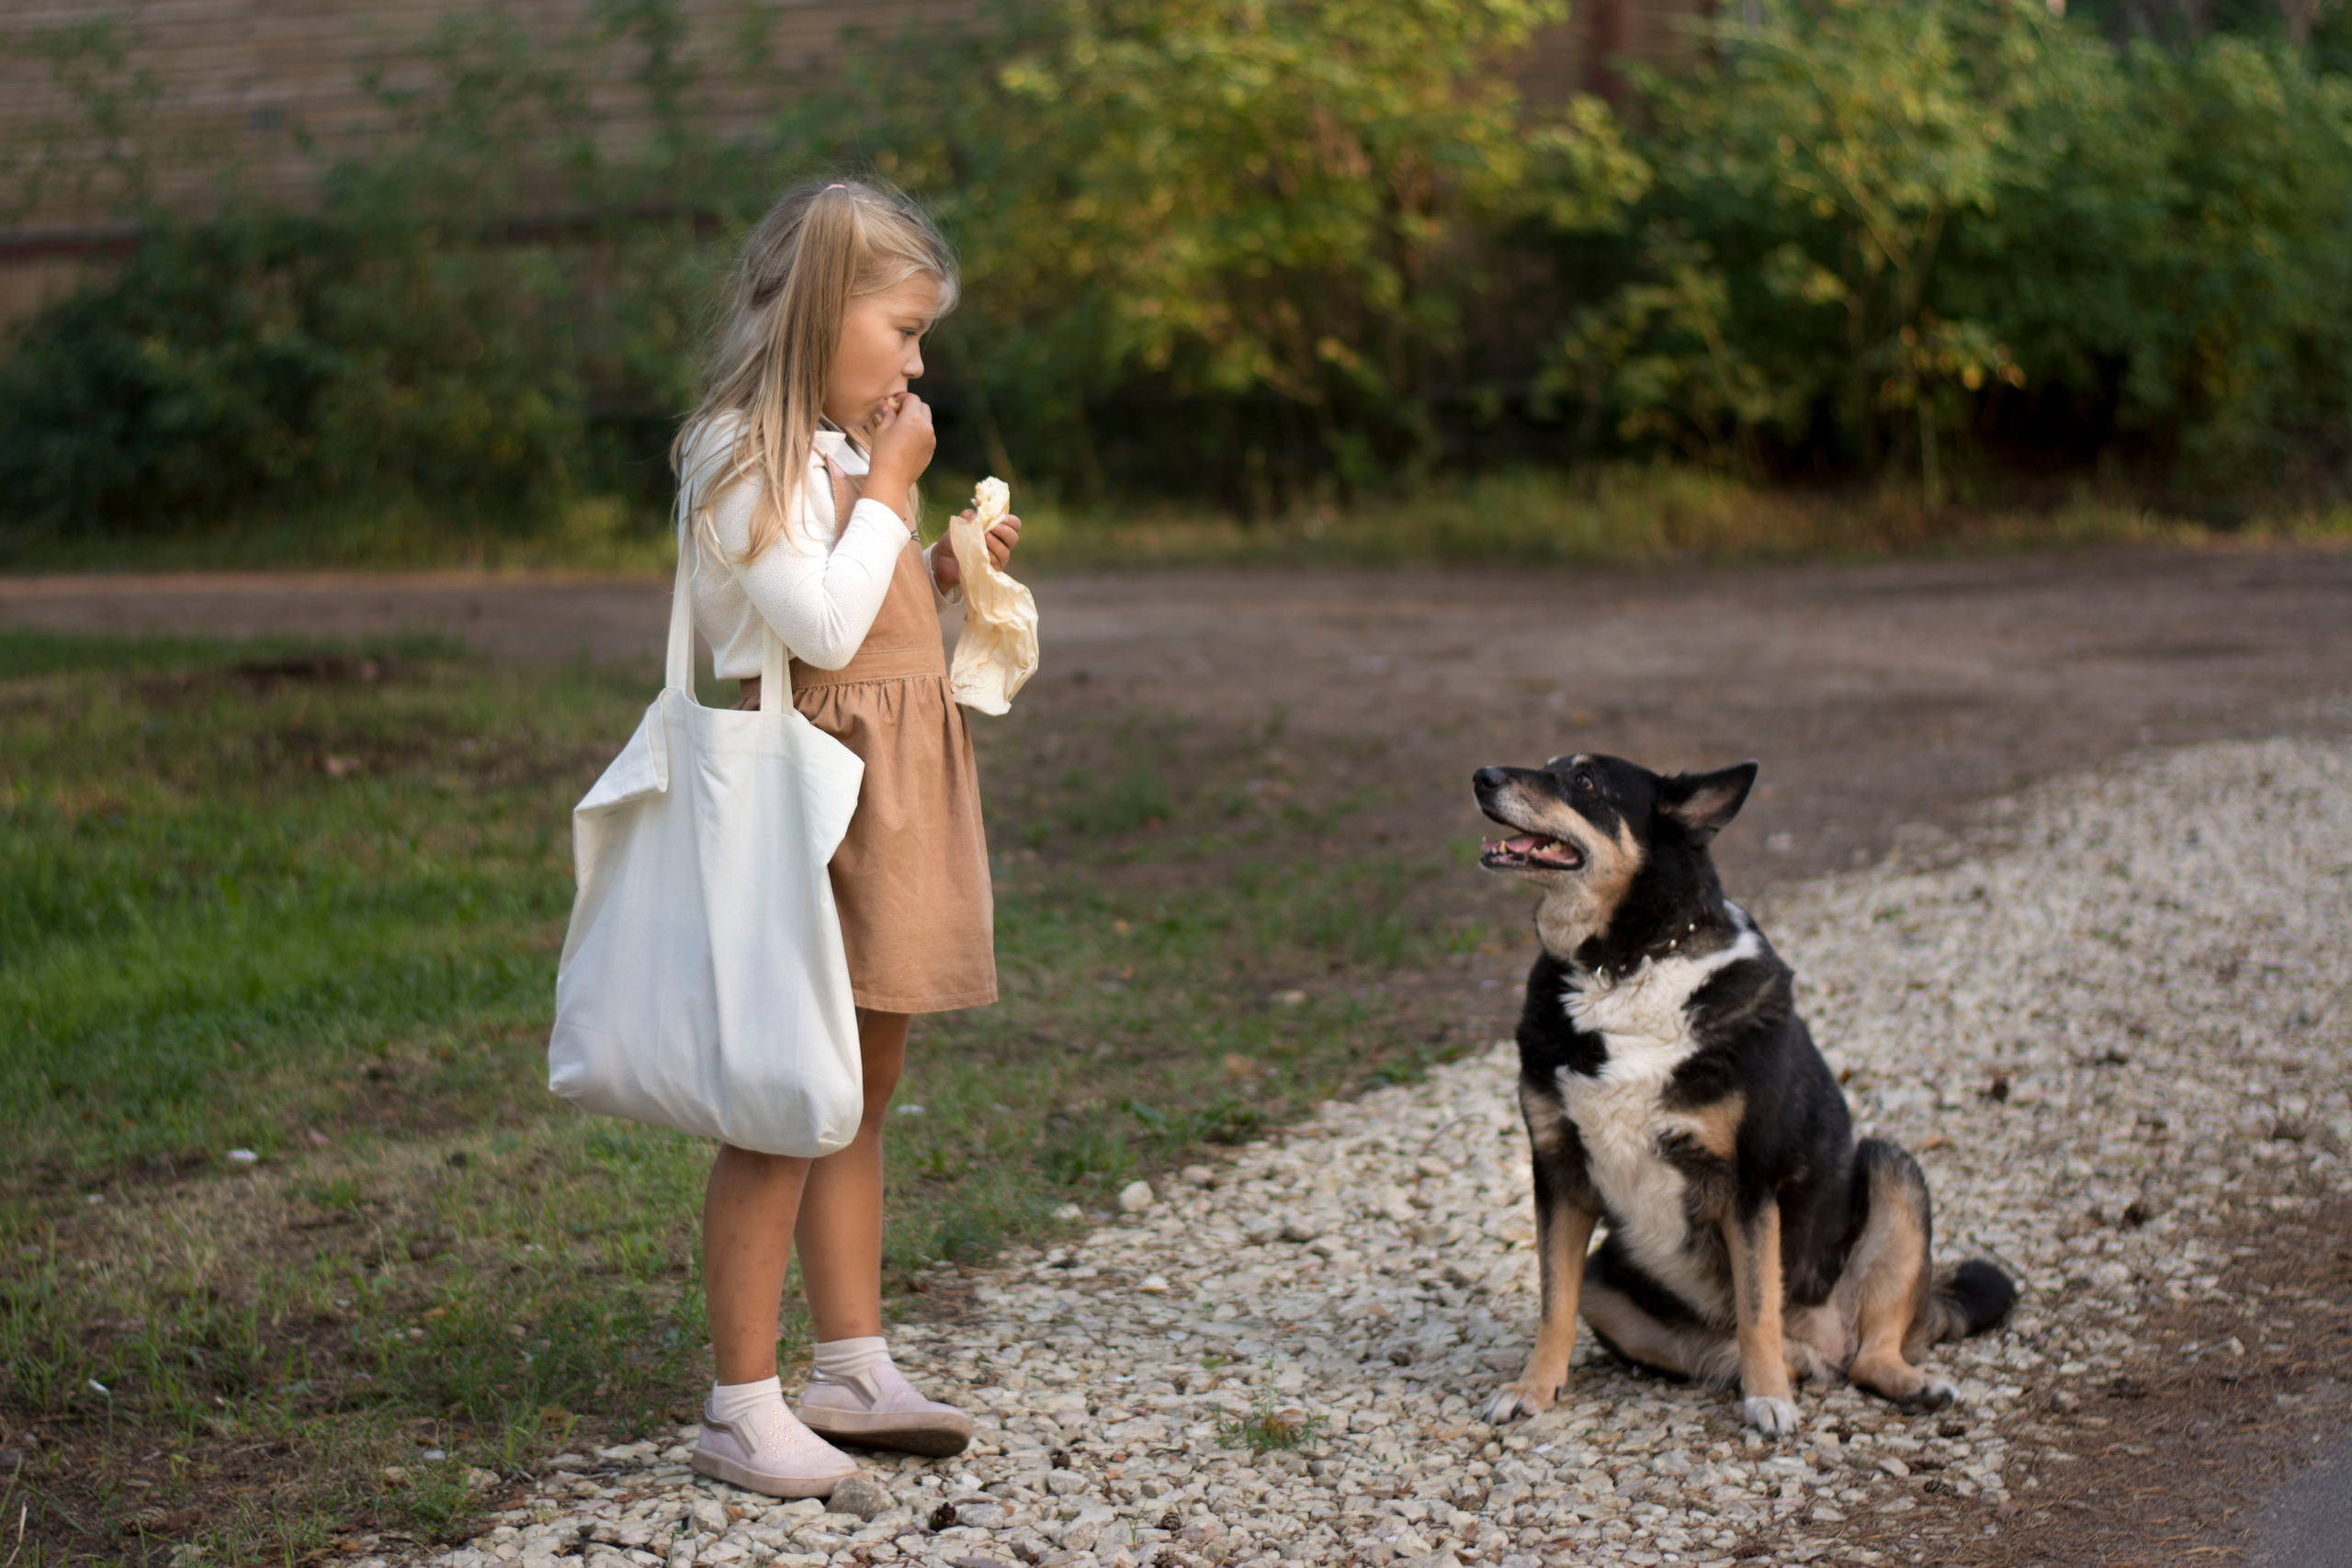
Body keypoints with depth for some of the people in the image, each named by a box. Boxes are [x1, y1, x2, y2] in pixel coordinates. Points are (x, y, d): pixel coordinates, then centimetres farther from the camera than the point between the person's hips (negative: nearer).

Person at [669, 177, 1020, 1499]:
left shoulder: (843, 452, 17)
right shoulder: (744, 455, -13)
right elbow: (819, 623, -21)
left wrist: (944, 575, 8)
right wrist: (890, 488, -13)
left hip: (892, 802, 10)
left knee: (863, 1097, 14)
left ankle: (855, 1371, 23)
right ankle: (744, 1406, 0)